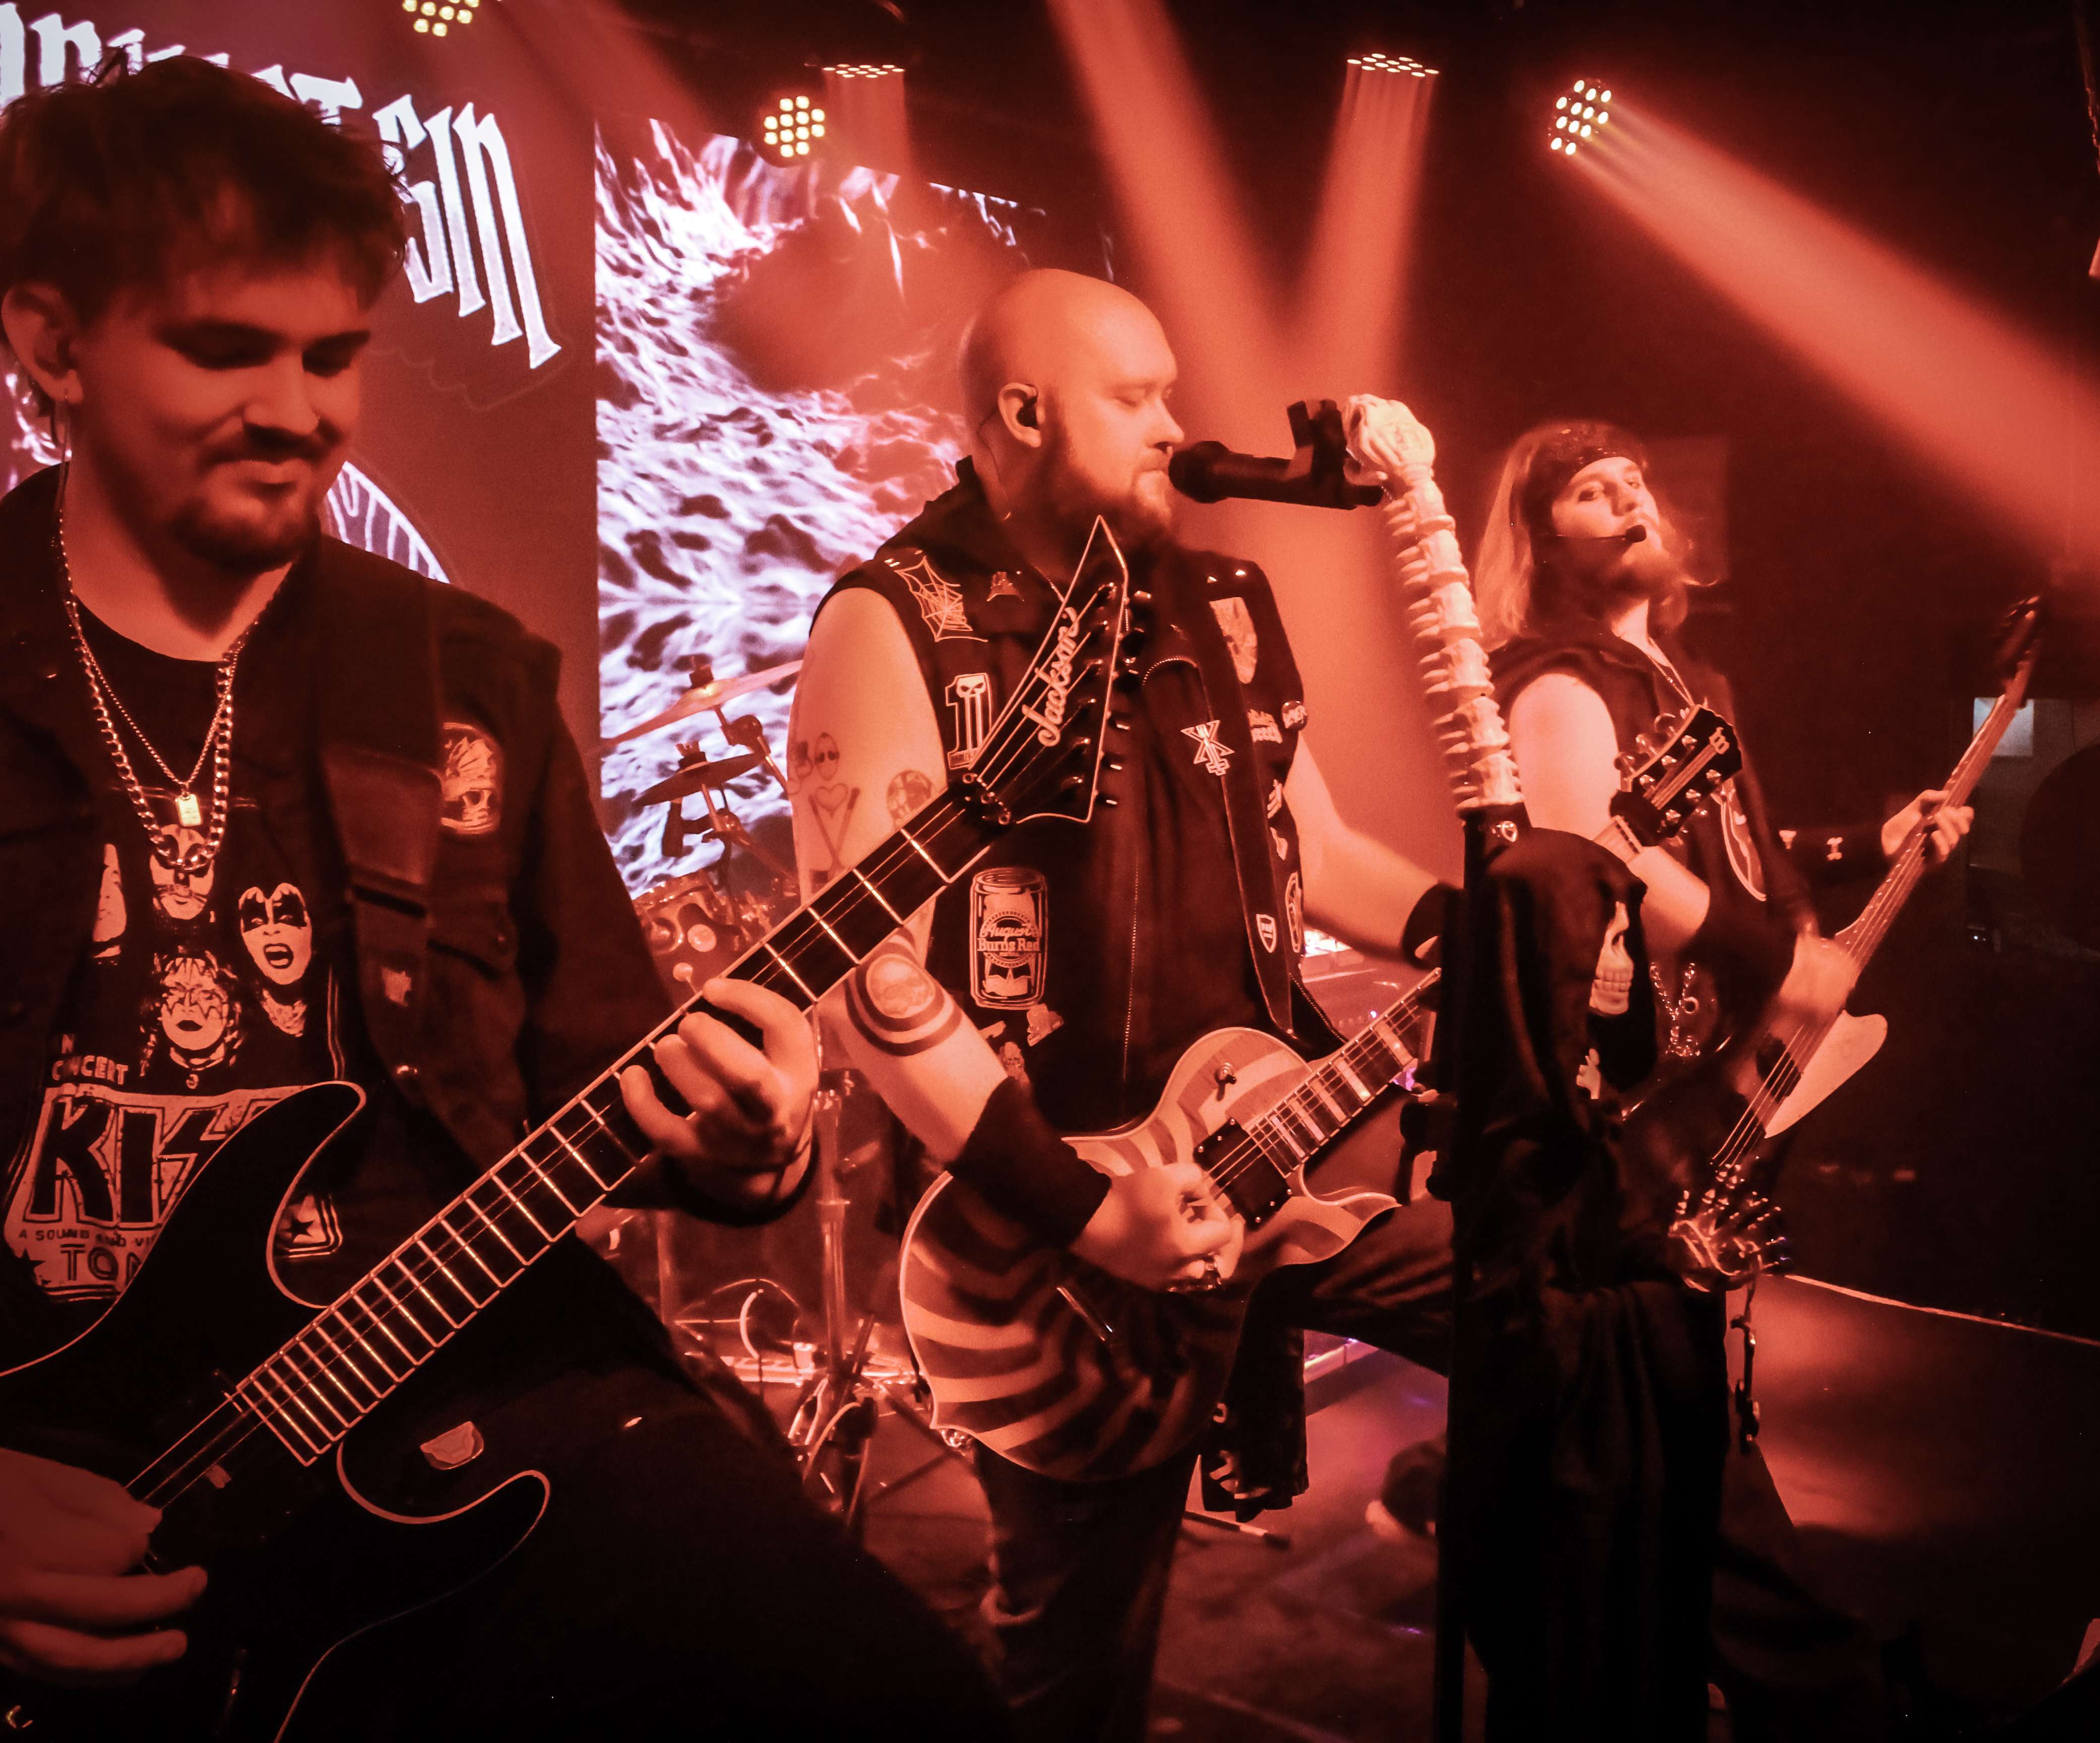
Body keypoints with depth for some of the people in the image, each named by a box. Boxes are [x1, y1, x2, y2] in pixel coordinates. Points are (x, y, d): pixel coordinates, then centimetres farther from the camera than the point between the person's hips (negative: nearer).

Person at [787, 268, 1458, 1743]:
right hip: (1054, 1196, -6)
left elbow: (1317, 849, 18)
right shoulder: (896, 627, -11)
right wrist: (1078, 1209, -21)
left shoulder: (1217, 610, 10)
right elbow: (865, 971, -19)